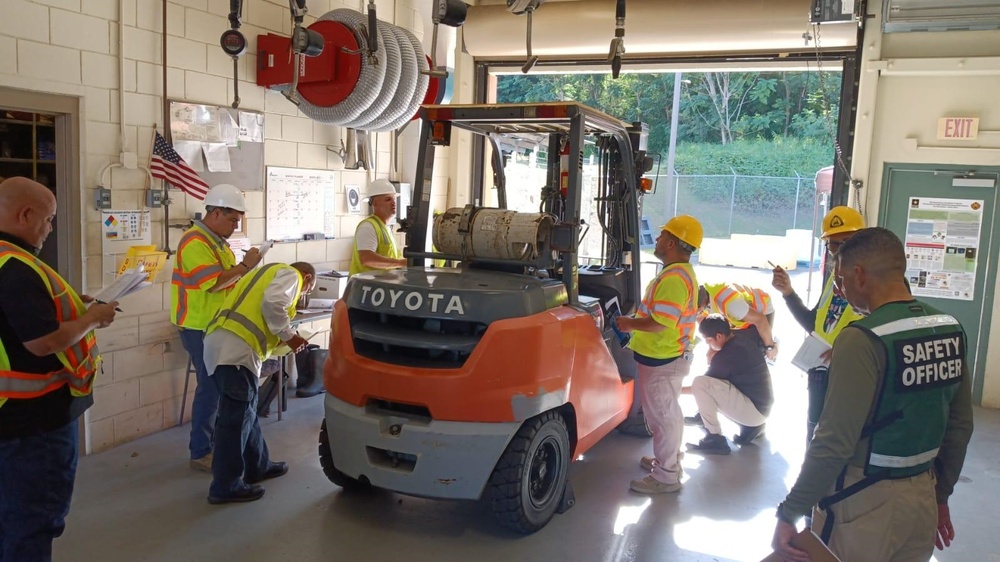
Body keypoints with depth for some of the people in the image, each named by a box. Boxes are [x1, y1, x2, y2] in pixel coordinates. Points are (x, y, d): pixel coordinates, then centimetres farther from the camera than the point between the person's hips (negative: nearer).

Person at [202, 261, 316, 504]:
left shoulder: (269, 273, 35)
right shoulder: (290, 274, 7)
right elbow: (272, 303, -14)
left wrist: (282, 338, 26)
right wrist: (289, 336, -3)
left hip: (219, 342, 10)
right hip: (235, 347, -10)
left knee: (244, 412, 19)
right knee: (236, 417, -4)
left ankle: (258, 466, 32)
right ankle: (226, 486, 2)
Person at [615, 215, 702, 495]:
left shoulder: (674, 278, -25)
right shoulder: (683, 272, 10)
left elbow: (660, 323, -29)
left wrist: (629, 324, -16)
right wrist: (637, 318, 11)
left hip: (661, 360, -11)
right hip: (670, 356, 11)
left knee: (661, 416, 1)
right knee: (668, 413, 22)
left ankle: (665, 477, 12)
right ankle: (669, 460, 38)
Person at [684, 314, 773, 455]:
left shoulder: (726, 355, -20)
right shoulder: (744, 335, 0)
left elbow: (701, 384, -9)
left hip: (755, 410, -10)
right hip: (762, 404, 10)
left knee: (699, 383, -23)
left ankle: (715, 439, -14)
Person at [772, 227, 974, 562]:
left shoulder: (863, 339, -22)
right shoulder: (951, 329, 0)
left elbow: (835, 442, -25)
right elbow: (960, 425, 8)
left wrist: (789, 514, -18)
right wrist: (941, 494, 20)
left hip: (865, 501, -7)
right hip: (922, 495, 7)